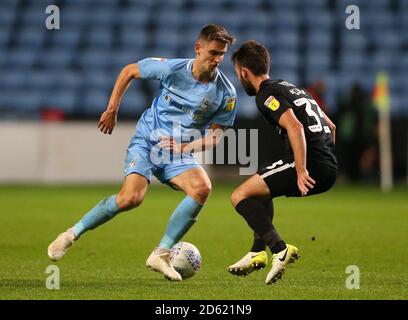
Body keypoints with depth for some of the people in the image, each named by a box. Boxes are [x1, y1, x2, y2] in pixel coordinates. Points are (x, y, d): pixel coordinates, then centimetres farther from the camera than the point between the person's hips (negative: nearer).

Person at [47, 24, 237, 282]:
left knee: (202, 187, -27)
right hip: (147, 142, -2)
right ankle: (73, 234, -4)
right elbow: (128, 71, 4)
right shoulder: (172, 69, -13)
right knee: (131, 198, -25)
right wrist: (112, 109, 2)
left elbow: (216, 134, 1)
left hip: (179, 153, 2)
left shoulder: (226, 93, -9)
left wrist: (186, 147, -17)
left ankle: (161, 254, -16)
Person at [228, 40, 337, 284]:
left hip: (311, 164, -9)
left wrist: (301, 171, -24)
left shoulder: (266, 94, -4)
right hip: (329, 168, 9)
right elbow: (330, 126, 28)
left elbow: (295, 127, -21)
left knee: (240, 196, -6)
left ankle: (280, 250, -19)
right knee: (262, 189, 31)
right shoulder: (291, 87, 25)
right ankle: (258, 253, 25)